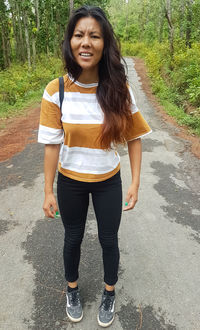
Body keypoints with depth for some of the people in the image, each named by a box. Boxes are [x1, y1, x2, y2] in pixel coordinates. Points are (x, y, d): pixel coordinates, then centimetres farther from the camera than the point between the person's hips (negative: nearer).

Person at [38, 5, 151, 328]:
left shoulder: (120, 90, -13)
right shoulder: (56, 91, -14)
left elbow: (134, 138, -5)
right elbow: (52, 144, -10)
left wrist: (135, 183, -7)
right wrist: (48, 191, -6)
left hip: (108, 181, 1)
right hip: (70, 182, 0)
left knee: (109, 240, 17)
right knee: (73, 238, 21)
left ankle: (109, 293, 48)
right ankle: (72, 289, 51)